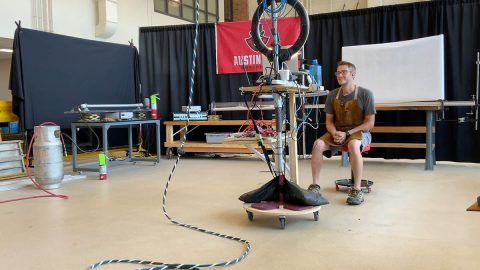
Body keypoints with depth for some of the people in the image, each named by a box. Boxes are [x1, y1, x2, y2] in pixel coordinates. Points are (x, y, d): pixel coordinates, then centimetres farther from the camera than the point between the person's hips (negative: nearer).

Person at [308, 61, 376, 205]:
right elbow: (329, 121, 9)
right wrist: (335, 133, -14)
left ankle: (357, 190, -29)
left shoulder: (365, 94, -7)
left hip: (359, 132, -4)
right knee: (318, 144, -25)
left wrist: (347, 133, -18)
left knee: (353, 145, -39)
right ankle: (315, 185, -17)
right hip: (336, 132, 4)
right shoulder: (332, 95, 4)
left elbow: (370, 123, -9)